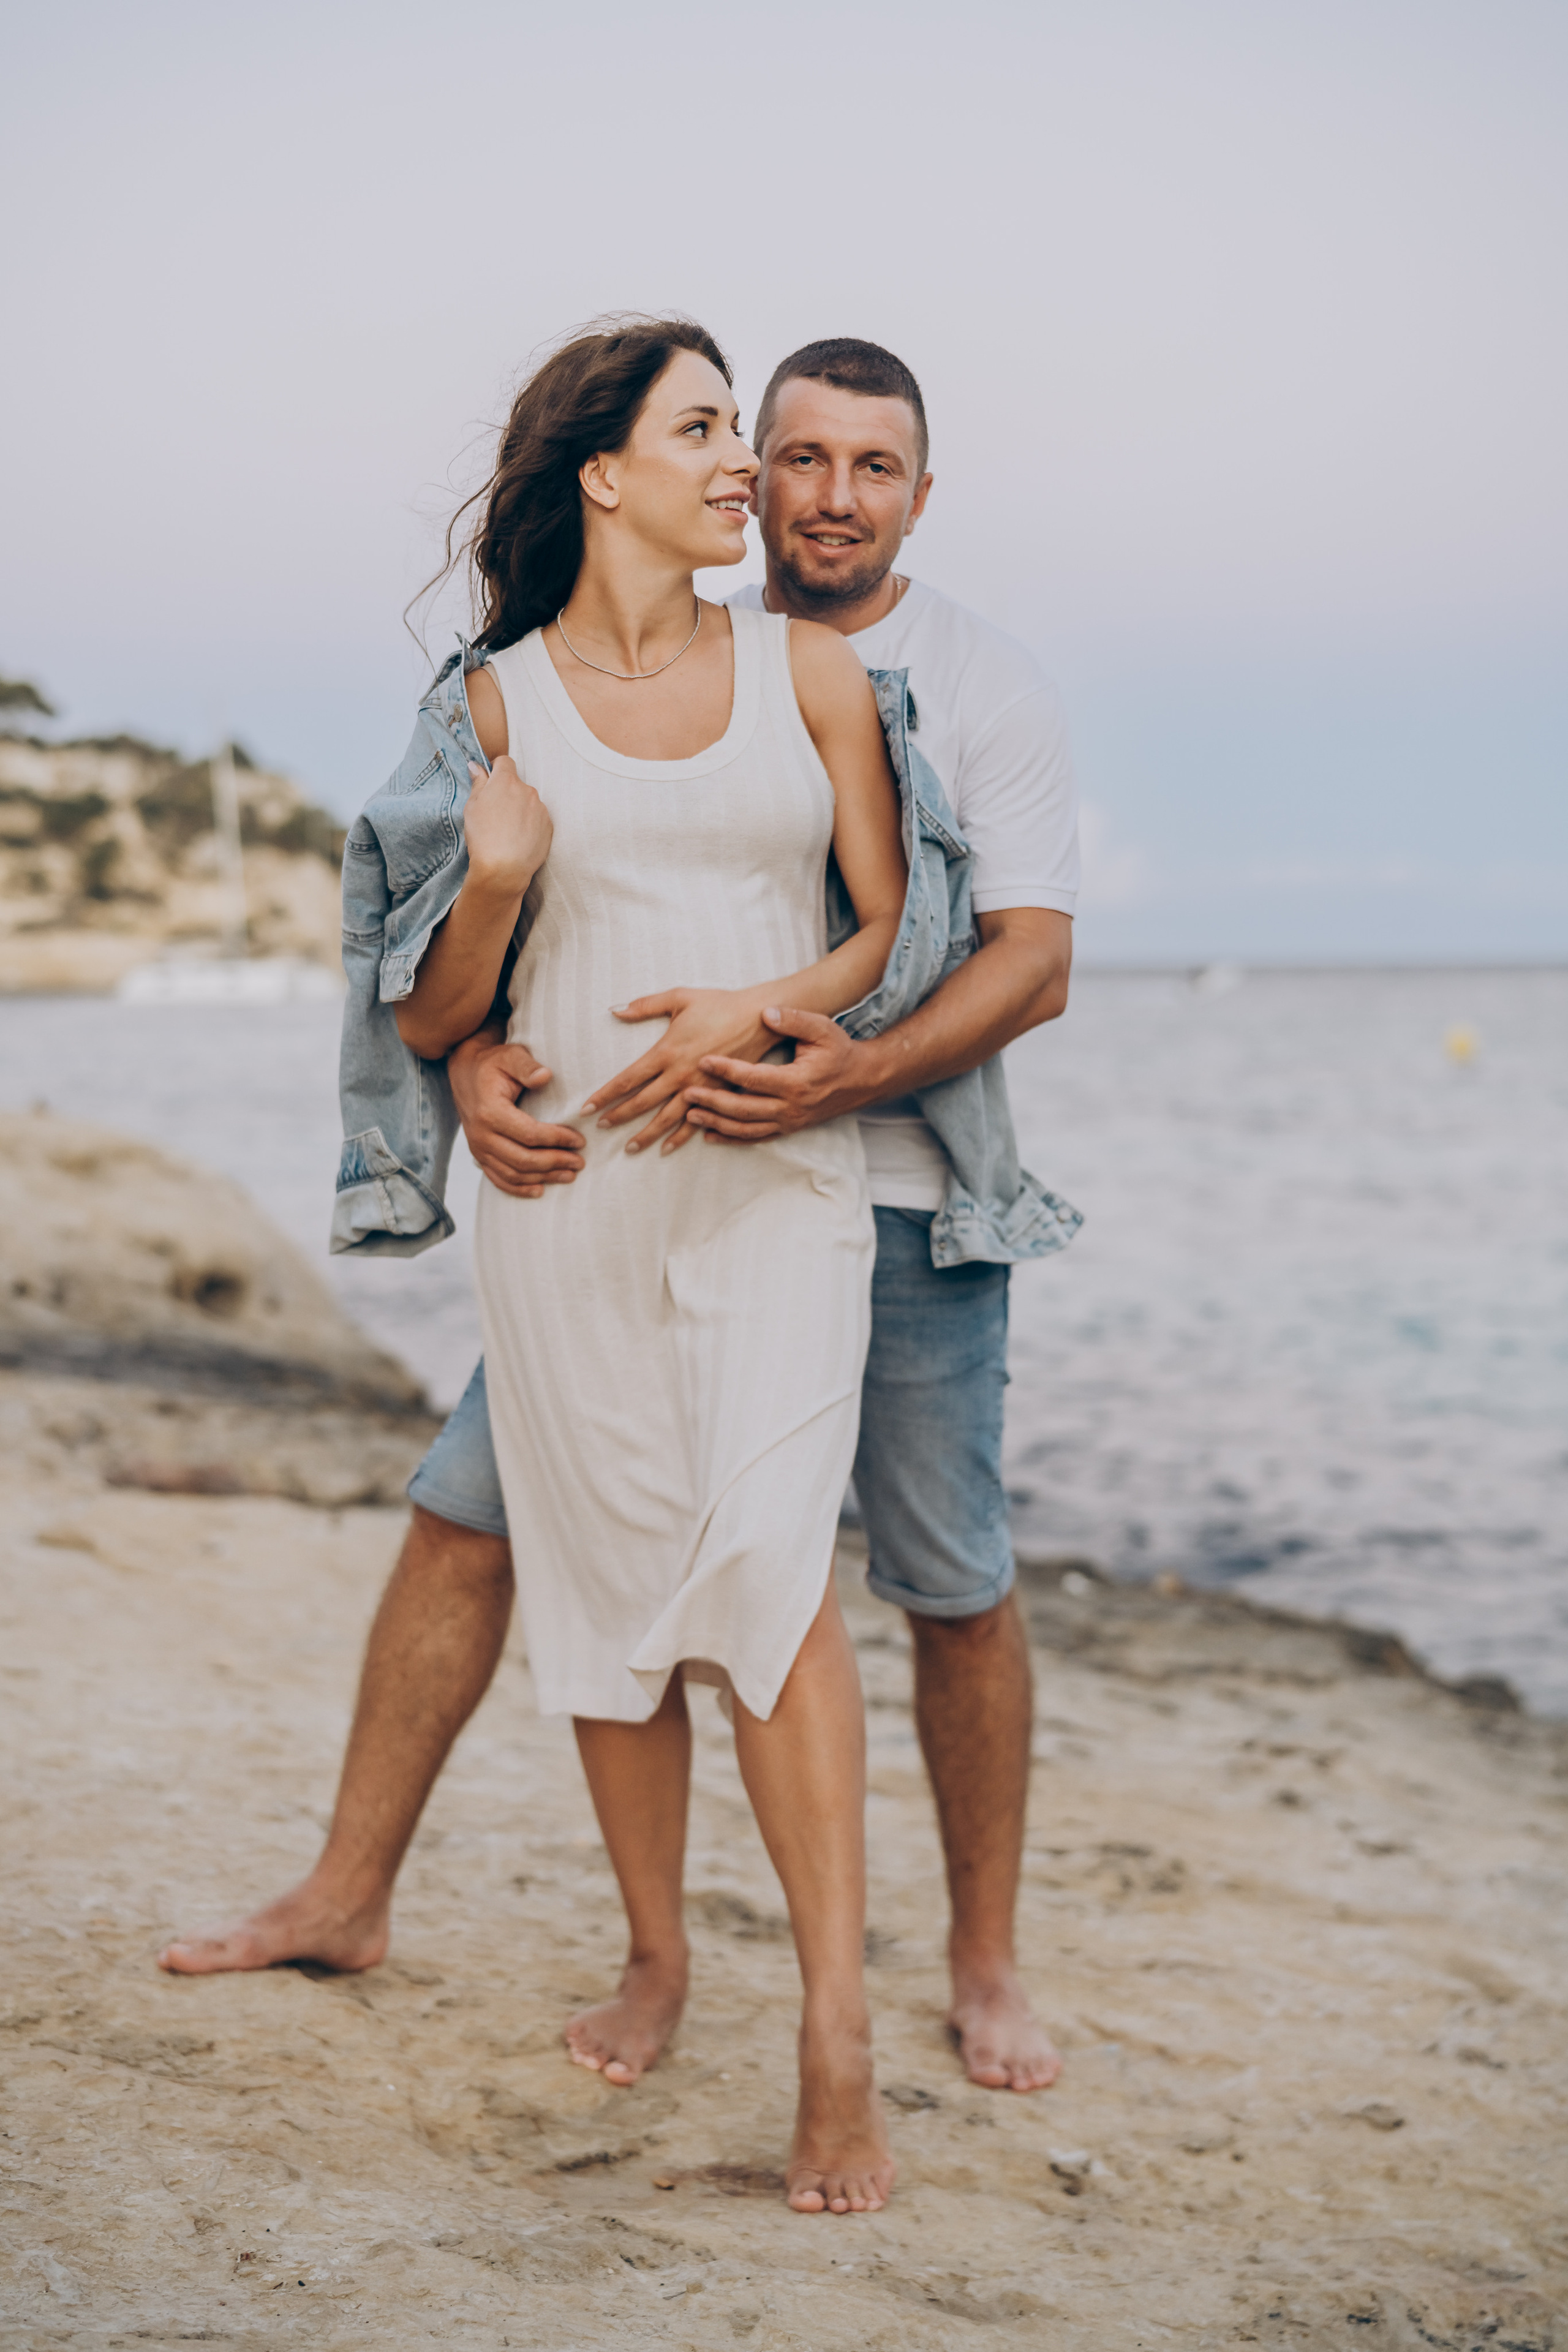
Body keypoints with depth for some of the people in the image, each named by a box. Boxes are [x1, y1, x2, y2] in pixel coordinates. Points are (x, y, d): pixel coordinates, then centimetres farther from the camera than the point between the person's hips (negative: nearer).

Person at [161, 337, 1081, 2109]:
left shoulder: (984, 687, -1)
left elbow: (1035, 961, -10)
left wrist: (855, 1075, -28)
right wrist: (479, 1057, -17)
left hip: (896, 1202, -3)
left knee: (955, 1593, 2)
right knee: (469, 1510, 2)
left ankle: (984, 1967, 20)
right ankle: (347, 1896, 15)